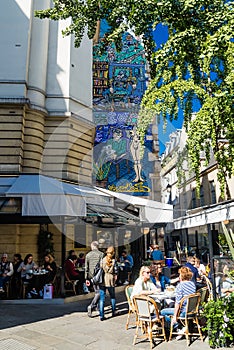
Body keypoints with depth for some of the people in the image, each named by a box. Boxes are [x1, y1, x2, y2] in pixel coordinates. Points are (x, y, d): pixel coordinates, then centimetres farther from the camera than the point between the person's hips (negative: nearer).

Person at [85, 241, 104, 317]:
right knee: (99, 292, -2)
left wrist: (86, 278, 12)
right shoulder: (101, 254, -7)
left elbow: (86, 268, 7)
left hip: (92, 276, 5)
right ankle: (91, 306, -17)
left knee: (96, 291, 20)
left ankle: (97, 306, 29)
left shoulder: (88, 255, 5)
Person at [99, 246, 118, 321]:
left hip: (102, 280, 0)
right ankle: (113, 312, 32)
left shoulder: (102, 260, -5)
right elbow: (116, 272, -5)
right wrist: (115, 279, 9)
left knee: (102, 298, 5)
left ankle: (101, 315, 3)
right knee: (112, 296, 20)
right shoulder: (114, 261, -7)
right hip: (110, 281, 0)